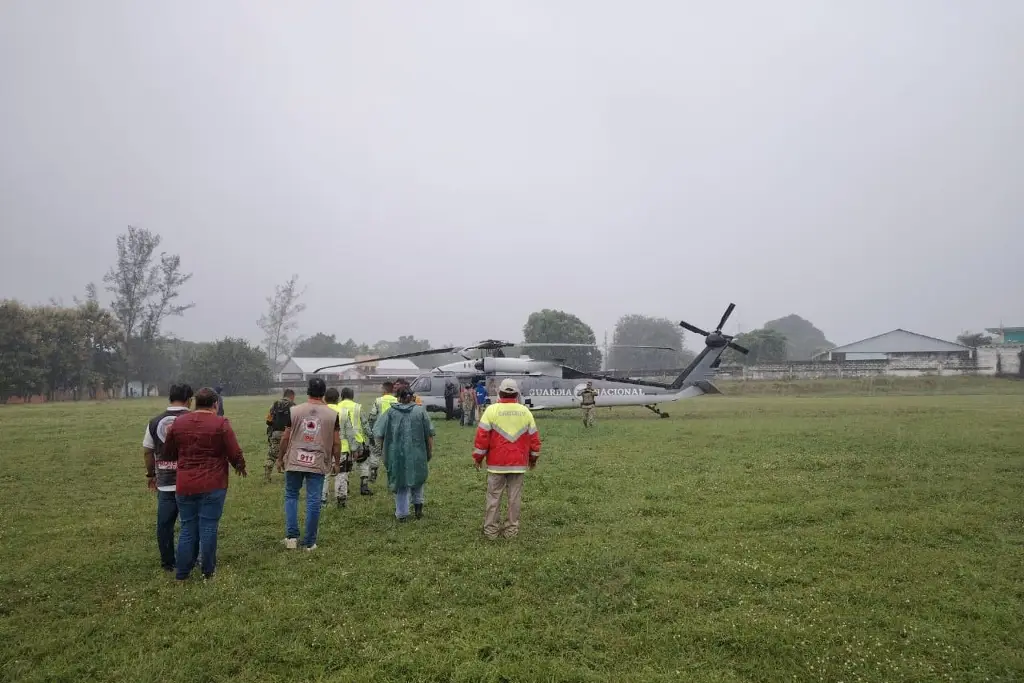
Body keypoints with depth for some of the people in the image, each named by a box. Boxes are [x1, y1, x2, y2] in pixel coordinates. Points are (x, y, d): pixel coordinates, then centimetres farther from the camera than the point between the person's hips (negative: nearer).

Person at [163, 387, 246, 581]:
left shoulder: (178, 423, 4)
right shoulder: (221, 424, -9)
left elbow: (168, 453, 14)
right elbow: (235, 454, -8)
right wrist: (240, 467, 12)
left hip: (185, 486, 4)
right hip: (212, 485, -3)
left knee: (188, 528, 13)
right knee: (208, 527, 5)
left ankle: (182, 572, 18)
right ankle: (208, 571, 15)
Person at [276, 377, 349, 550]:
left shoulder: (294, 411, -3)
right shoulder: (333, 414, -3)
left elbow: (285, 437, 0)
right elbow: (336, 442, 0)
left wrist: (280, 458, 12)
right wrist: (337, 462, 12)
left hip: (294, 462, 0)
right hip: (318, 464, 0)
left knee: (291, 496, 16)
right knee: (313, 501, 5)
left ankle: (291, 536, 10)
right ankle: (310, 542, 10)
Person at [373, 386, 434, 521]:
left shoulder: (391, 413, -4)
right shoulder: (420, 411, -3)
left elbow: (378, 433, -4)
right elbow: (429, 433, -2)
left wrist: (384, 447, 10)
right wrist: (430, 450, 8)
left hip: (397, 454, 0)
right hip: (417, 453, 1)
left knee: (400, 482, 10)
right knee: (417, 478, 23)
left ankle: (401, 513, 13)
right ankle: (418, 505, 17)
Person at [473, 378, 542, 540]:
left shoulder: (492, 410, -7)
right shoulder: (525, 411, 3)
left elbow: (482, 435, -7)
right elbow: (534, 437, 8)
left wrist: (478, 457, 4)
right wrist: (533, 458, 21)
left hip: (497, 463, -2)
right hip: (519, 464, 2)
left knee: (494, 497, 6)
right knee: (514, 497, 8)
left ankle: (491, 530, 11)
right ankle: (512, 529, 13)